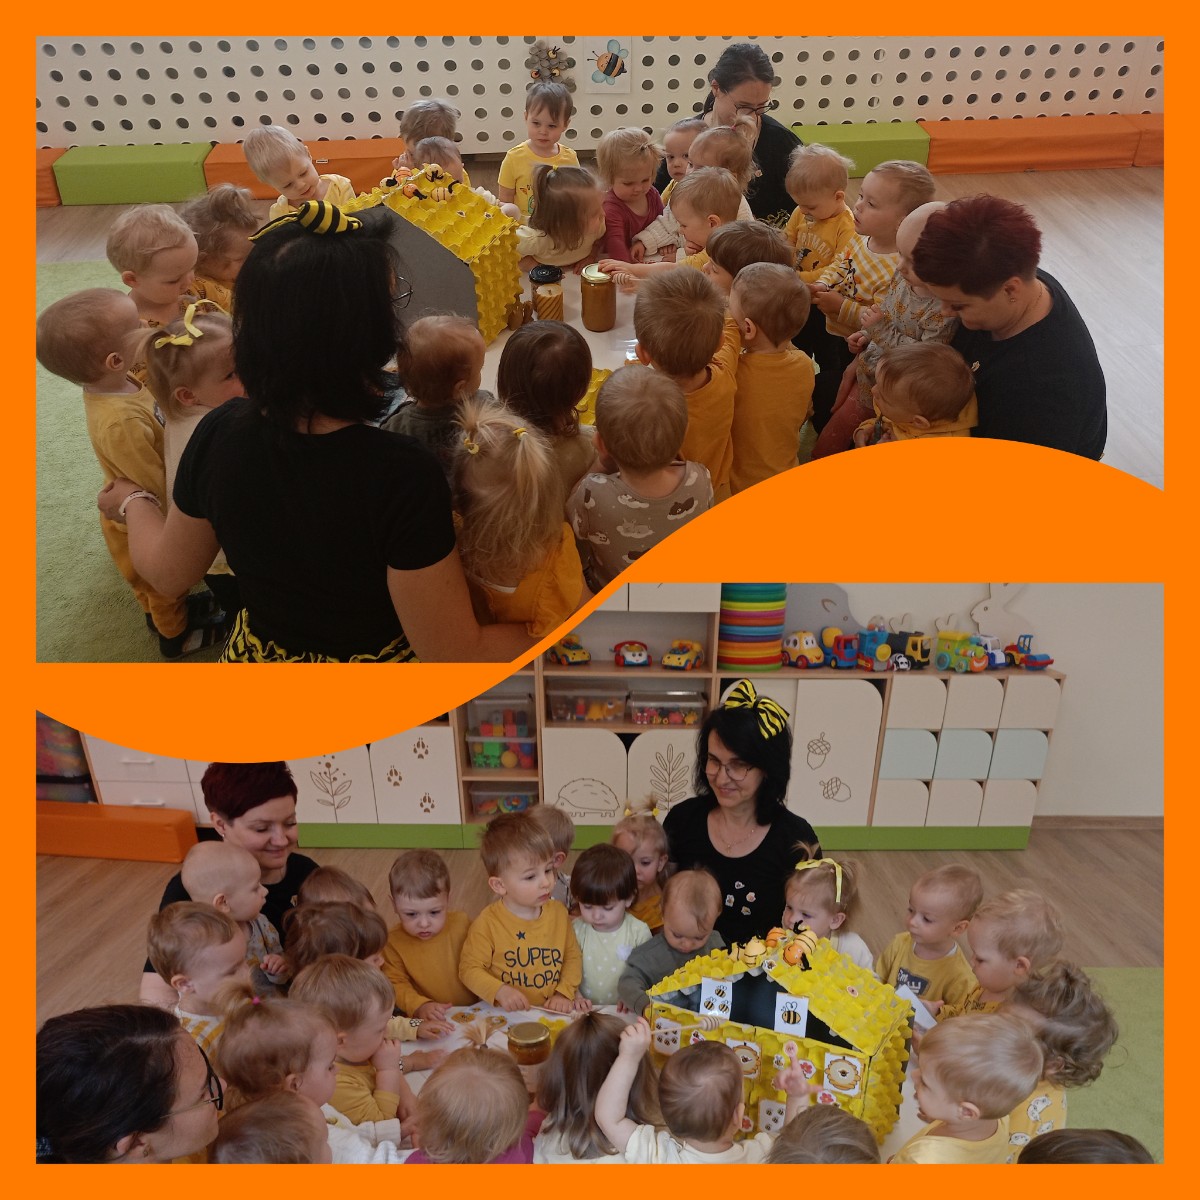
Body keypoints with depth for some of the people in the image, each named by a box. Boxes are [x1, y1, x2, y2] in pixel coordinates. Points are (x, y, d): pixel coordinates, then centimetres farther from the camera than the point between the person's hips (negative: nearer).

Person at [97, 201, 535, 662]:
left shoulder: (219, 434, -17)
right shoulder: (401, 475, -34)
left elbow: (168, 572, 2)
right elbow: (457, 656, -25)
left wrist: (133, 501, 21)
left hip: (254, 654, 5)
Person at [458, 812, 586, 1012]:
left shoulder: (558, 913, 2)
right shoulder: (487, 923, -9)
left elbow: (572, 956, 12)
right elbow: (469, 968, -4)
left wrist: (564, 993, -2)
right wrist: (500, 991, -17)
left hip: (551, 1014, 4)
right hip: (506, 1016, -4)